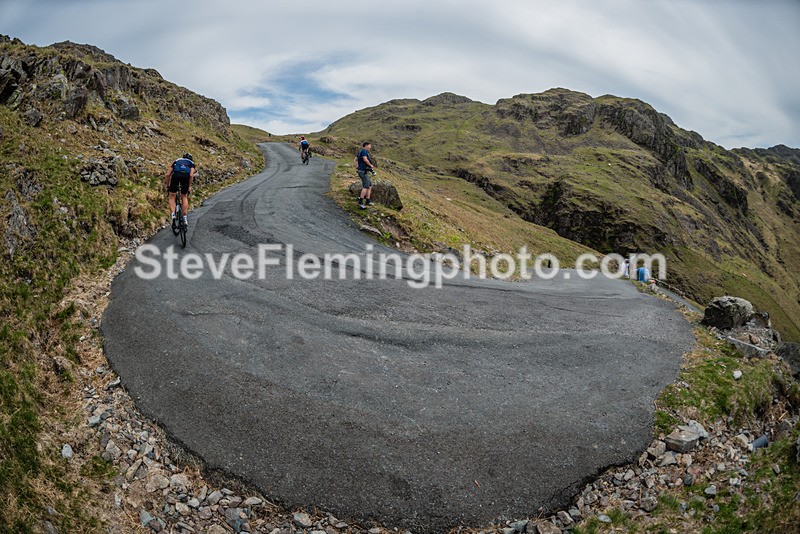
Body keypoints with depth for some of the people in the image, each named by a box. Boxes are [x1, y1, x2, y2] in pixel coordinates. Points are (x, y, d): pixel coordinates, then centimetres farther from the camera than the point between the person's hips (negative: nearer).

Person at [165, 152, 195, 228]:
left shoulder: (176, 161, 35)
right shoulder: (191, 163, 29)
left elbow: (168, 174, 25)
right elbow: (191, 175, 9)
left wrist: (168, 186, 32)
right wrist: (189, 186, 15)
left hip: (176, 175, 0)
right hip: (186, 176, 0)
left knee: (172, 197, 13)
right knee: (184, 197, 16)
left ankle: (172, 214, -6)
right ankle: (185, 218, 11)